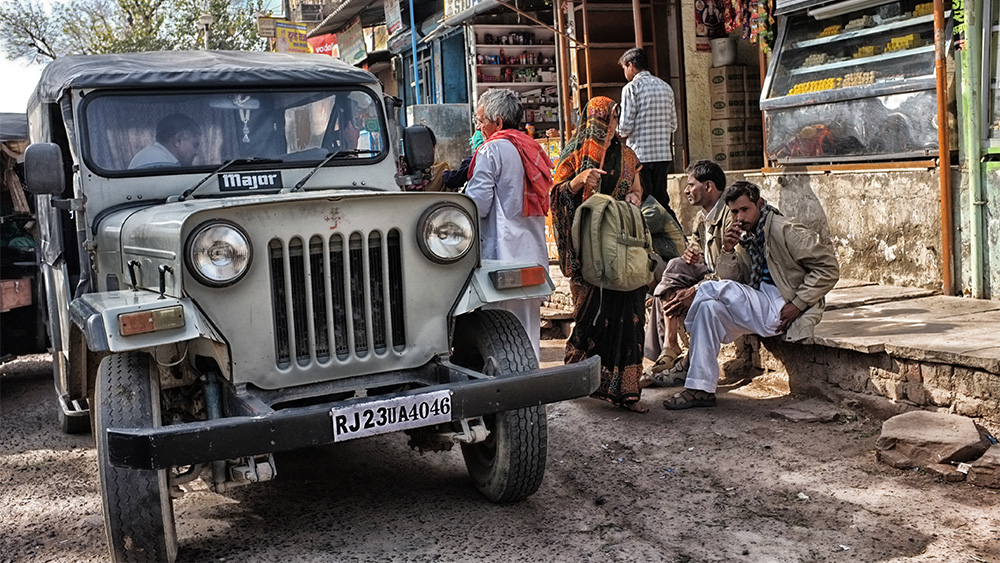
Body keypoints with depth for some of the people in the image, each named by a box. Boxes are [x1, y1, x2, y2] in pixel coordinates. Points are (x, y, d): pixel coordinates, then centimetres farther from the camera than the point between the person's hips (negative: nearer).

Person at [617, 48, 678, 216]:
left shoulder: (631, 88, -7)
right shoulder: (665, 87, 13)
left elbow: (626, 125, -12)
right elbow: (673, 125, 14)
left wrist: (621, 134, 9)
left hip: (640, 154, -6)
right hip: (663, 154, 6)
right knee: (661, 201, 11)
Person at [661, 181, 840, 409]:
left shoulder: (786, 230, -11)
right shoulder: (747, 235, 13)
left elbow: (829, 268, -13)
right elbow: (730, 280, 11)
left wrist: (798, 304, -17)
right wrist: (728, 251, -7)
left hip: (781, 309, -8)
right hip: (760, 304, 8)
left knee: (711, 289, -23)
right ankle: (701, 388, -13)